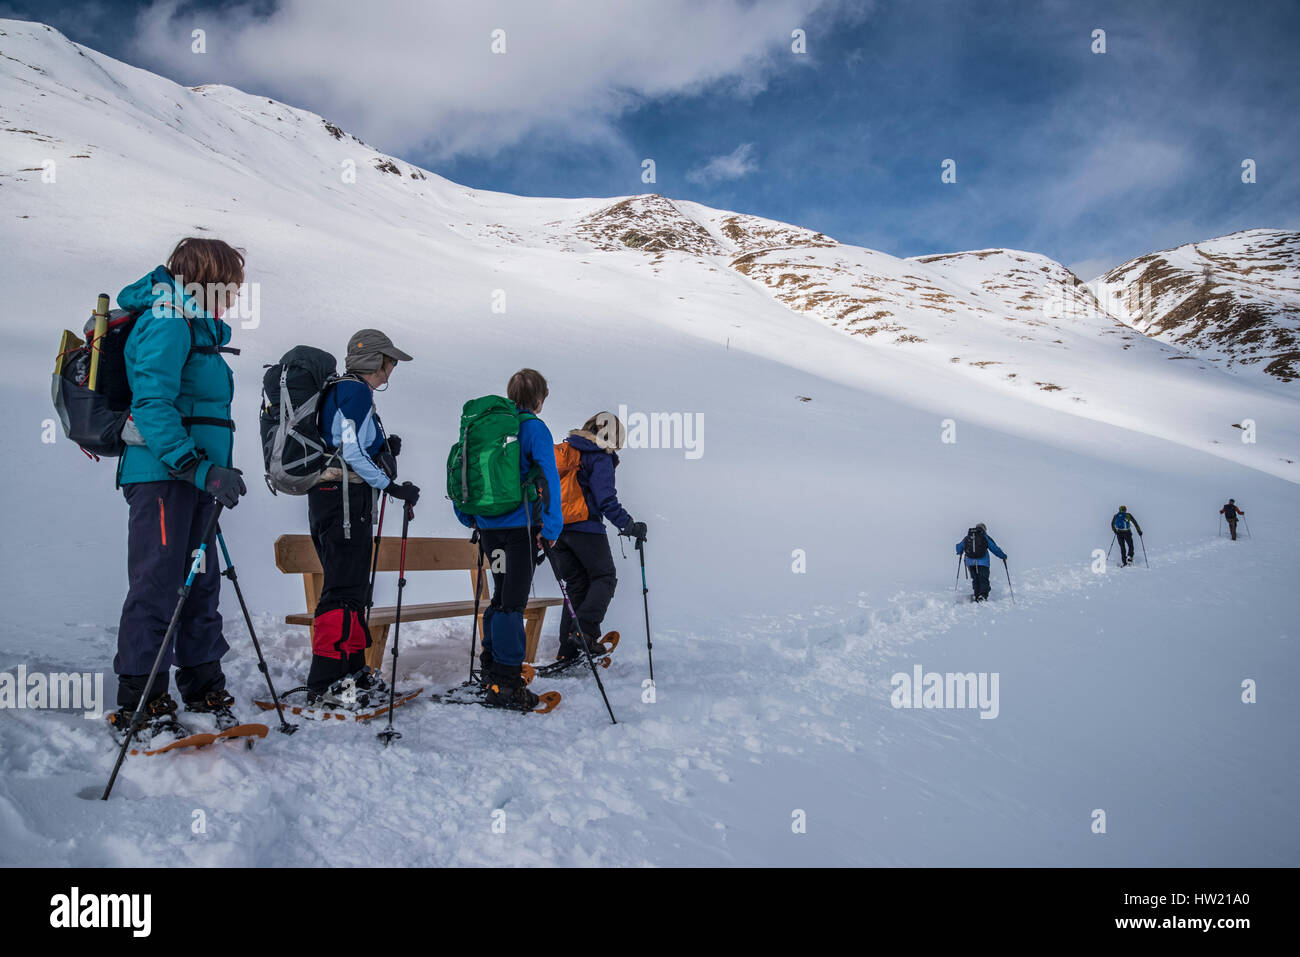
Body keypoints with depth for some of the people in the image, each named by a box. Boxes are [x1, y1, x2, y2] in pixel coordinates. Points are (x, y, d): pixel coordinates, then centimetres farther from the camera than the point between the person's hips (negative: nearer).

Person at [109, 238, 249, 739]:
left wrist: (212, 471, 24)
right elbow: (153, 405, -20)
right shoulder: (167, 322, -9)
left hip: (188, 475, 10)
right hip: (162, 475, -10)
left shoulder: (196, 327, 21)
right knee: (156, 584, -6)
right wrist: (201, 467, -28)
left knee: (200, 583, 12)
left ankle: (203, 686, 22)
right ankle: (138, 702, 1)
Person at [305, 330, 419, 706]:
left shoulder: (340, 390, 20)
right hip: (345, 500, -11)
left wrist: (384, 447, 10)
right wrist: (391, 486, -13)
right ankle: (323, 685, -10)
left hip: (329, 496, 11)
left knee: (354, 587, 16)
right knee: (344, 589, -11)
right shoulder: (356, 391, -10)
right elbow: (352, 452, -18)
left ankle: (352, 668, 25)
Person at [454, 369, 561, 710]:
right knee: (513, 602, -4)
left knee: (502, 596, 19)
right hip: (520, 525, -7)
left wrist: (470, 518, 24)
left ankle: (491, 666, 26)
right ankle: (504, 683, -4)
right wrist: (551, 527, -14)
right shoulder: (534, 428, -8)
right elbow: (548, 478, -15)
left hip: (488, 525, 7)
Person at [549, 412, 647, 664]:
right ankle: (585, 630, -17)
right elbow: (606, 500, -16)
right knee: (604, 578, 3)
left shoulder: (564, 450, 18)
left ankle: (568, 649, 7)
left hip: (557, 528, 7)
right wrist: (630, 526, -11)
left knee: (576, 585, 12)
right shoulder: (600, 458, -5)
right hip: (585, 528, -7)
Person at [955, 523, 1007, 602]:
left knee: (975, 580, 14)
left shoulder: (967, 537, 12)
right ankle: (983, 595, -19)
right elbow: (995, 548, 2)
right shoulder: (985, 537, 2)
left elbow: (959, 546, 20)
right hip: (982, 562, -3)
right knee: (984, 580, 0)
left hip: (970, 562, 3)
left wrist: (960, 552, 43)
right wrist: (1003, 556, 16)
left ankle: (977, 597, 11)